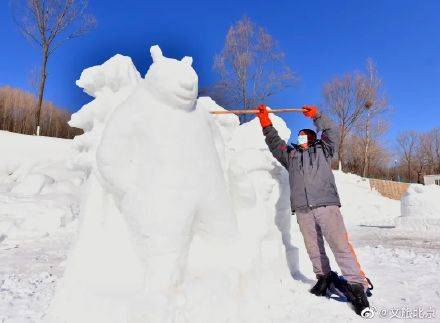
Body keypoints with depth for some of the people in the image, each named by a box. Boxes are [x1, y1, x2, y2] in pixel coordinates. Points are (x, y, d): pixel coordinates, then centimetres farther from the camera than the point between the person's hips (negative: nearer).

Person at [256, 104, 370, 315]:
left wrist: (316, 116, 4)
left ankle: (356, 284, -5)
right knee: (313, 248, 6)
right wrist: (266, 124, 12)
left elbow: (332, 131, 12)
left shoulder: (322, 151, 23)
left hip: (327, 205, -2)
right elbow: (275, 143, 20)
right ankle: (324, 276, 24)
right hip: (303, 209, 3)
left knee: (340, 245, -9)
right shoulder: (291, 155, 27)